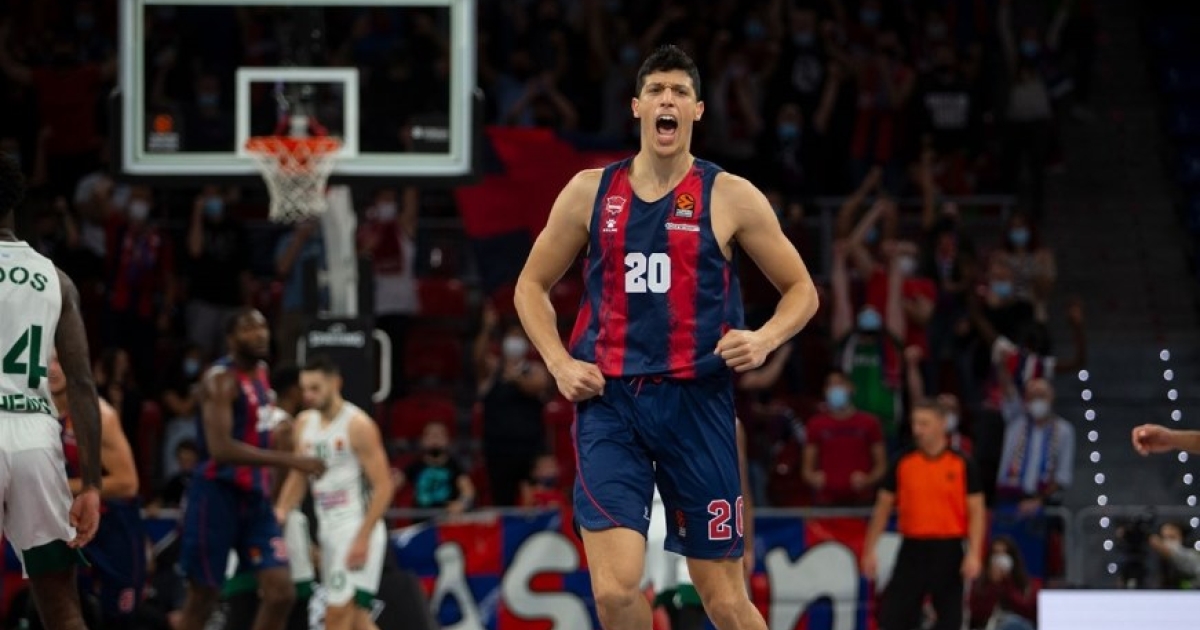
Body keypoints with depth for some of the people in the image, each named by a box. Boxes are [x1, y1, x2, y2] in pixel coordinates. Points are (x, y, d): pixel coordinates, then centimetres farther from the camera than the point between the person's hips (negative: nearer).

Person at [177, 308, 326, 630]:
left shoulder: (261, 371, 11)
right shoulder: (220, 379, -16)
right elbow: (221, 449, -29)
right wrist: (290, 460, -32)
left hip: (254, 495, 8)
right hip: (218, 494, -8)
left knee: (281, 592, -2)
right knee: (203, 596, 1)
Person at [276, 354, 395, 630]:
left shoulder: (357, 425, -12)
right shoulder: (304, 424, 10)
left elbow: (383, 486, -15)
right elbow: (298, 478, 21)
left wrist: (363, 538, -21)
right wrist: (280, 513, 3)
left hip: (358, 529, -8)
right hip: (329, 531, 8)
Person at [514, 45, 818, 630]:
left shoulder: (730, 197, 1)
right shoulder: (591, 191, 6)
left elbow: (801, 289, 8)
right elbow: (532, 286, 16)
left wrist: (765, 339, -12)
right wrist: (559, 363, 1)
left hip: (697, 402, -1)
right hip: (609, 404, 1)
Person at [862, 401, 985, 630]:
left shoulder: (962, 465, -2)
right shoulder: (903, 464, 5)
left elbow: (976, 512, -2)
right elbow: (883, 508, 10)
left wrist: (973, 554, -13)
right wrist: (869, 550, 4)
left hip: (948, 551, -2)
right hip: (913, 549, 2)